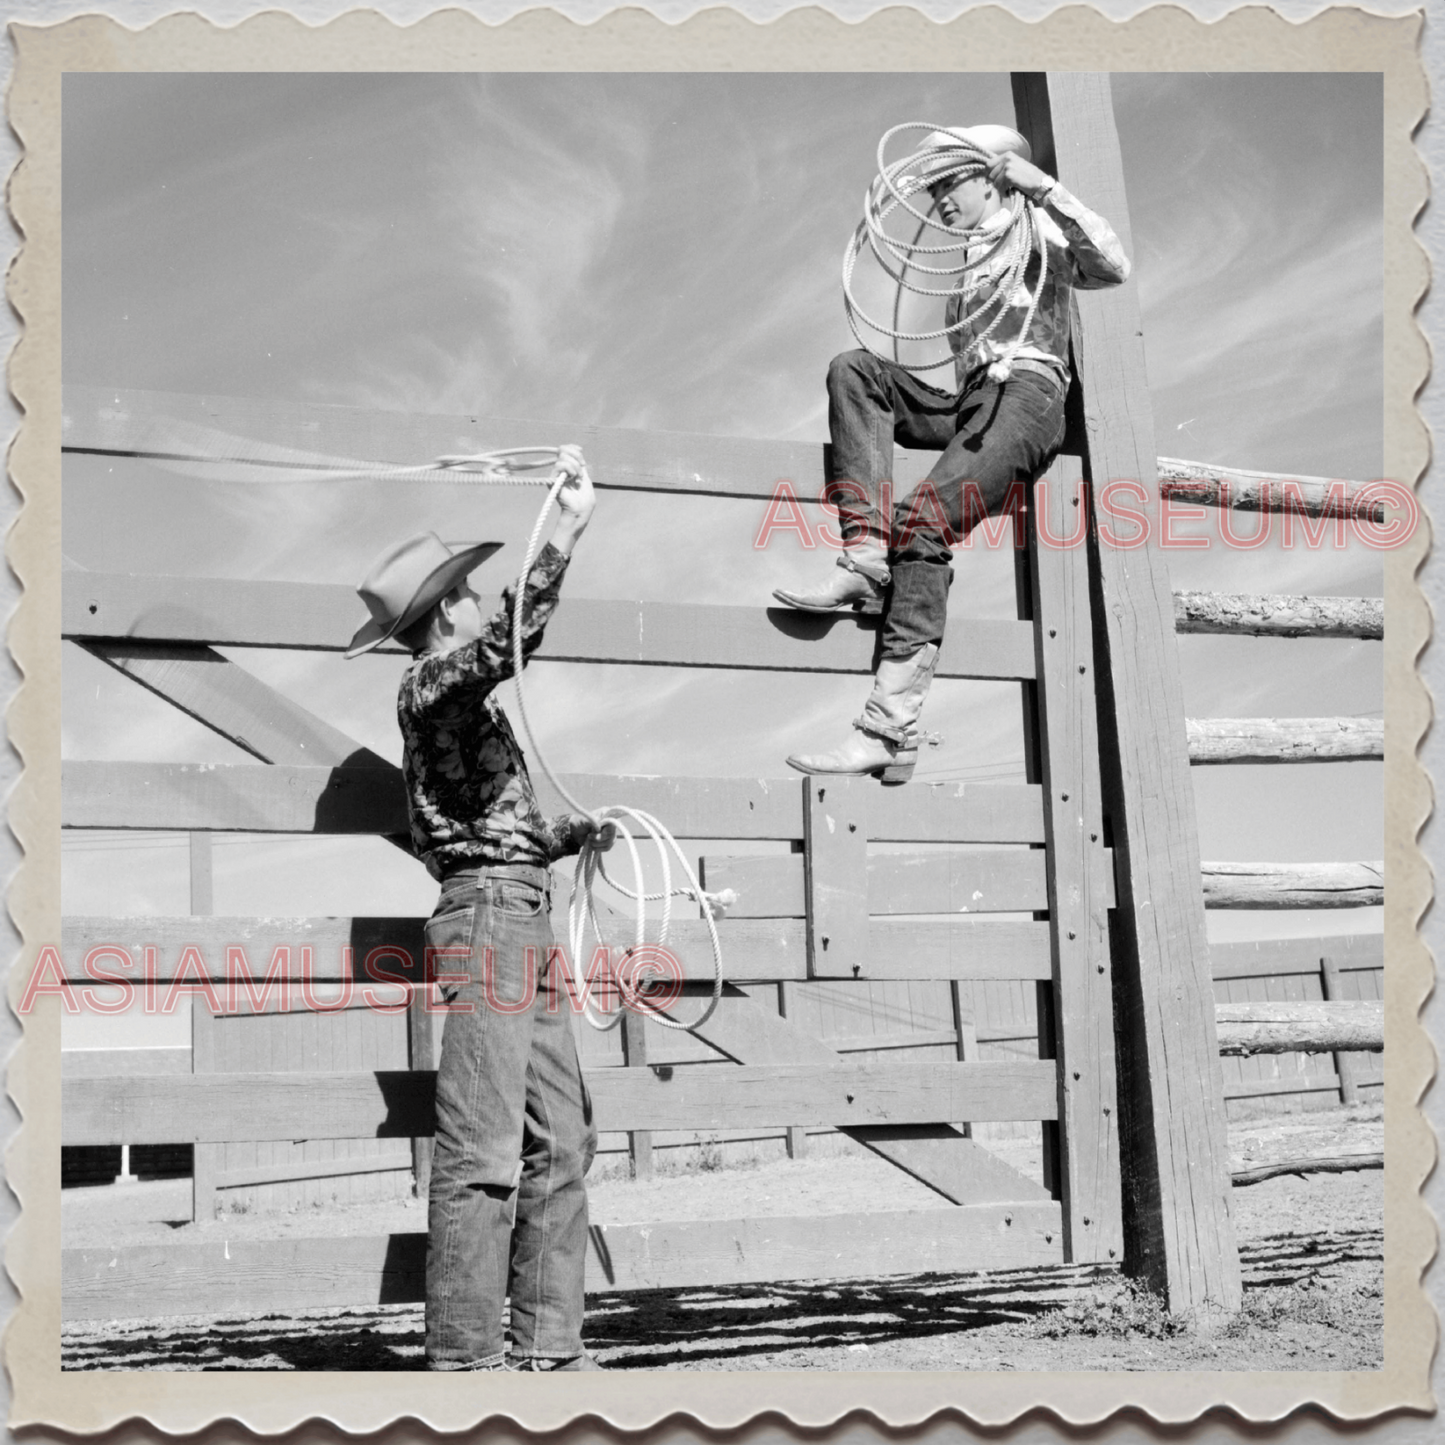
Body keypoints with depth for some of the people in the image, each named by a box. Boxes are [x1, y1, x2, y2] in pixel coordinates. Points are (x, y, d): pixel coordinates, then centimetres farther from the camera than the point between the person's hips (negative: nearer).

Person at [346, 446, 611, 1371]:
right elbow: (512, 636, -26)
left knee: (561, 1139, 9)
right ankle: (465, 1356, -8)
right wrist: (567, 532, -30)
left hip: (526, 921, 10)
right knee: (483, 1150, -11)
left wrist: (573, 836, 15)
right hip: (489, 913, -10)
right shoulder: (432, 683, -5)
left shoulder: (473, 699, 24)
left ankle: (548, 1346, 13)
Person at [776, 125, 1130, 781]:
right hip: (966, 402, 8)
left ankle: (891, 725, -36)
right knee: (854, 370, -15)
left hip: (1027, 392, -7)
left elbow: (1113, 267, -9)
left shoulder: (1036, 232, 10)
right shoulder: (964, 264, 33)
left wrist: (1044, 187, -10)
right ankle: (865, 560, -29)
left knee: (923, 517, -28)